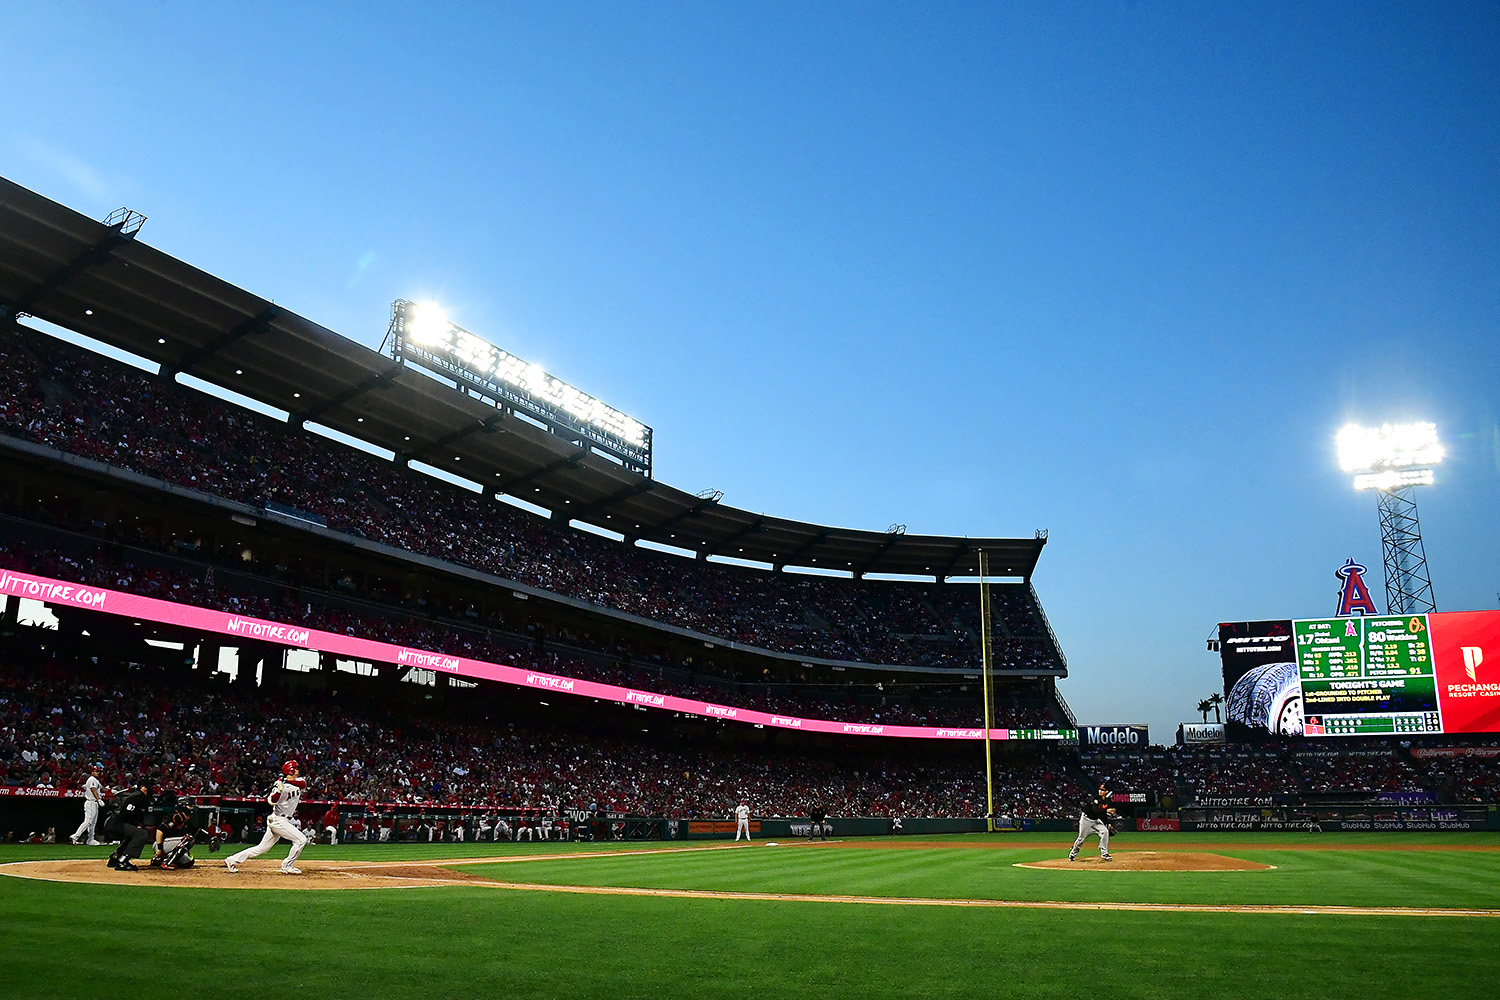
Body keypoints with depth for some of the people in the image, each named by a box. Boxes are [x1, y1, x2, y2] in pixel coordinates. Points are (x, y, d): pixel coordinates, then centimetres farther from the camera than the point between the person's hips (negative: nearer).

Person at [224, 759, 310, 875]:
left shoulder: (298, 782, 9)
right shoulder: (282, 786, -14)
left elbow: (303, 783, -12)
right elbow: (272, 801, -24)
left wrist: (289, 781, -20)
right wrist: (278, 790, -40)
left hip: (284, 820, 8)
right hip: (278, 820, -8)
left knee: (262, 848, 12)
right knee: (301, 839, -12)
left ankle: (232, 860, 17)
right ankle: (287, 866, -3)